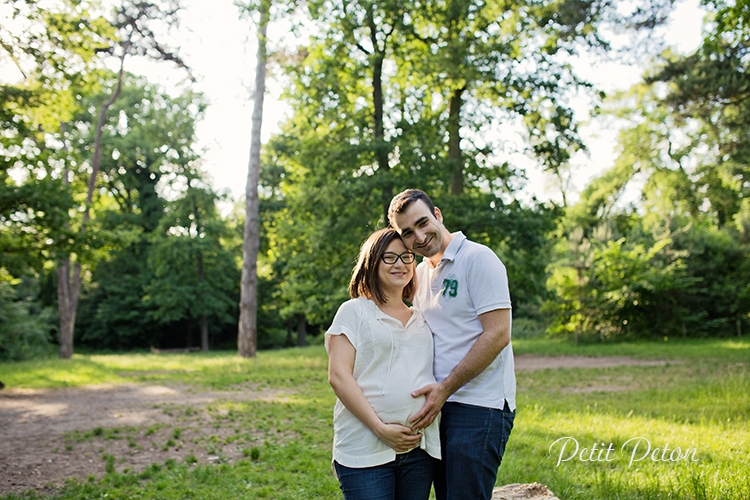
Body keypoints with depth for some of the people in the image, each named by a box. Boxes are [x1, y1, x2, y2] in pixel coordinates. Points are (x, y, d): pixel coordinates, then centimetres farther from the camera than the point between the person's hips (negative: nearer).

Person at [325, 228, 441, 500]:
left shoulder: (421, 318, 17)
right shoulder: (354, 311, 2)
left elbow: (437, 372, 20)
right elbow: (338, 376, -7)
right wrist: (380, 428, -14)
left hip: (420, 447, 5)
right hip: (365, 448, -4)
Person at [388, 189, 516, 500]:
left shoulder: (478, 259, -9)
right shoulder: (420, 273, 14)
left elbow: (497, 335, -16)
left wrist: (445, 389, -16)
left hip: (479, 406, -7)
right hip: (439, 406, 8)